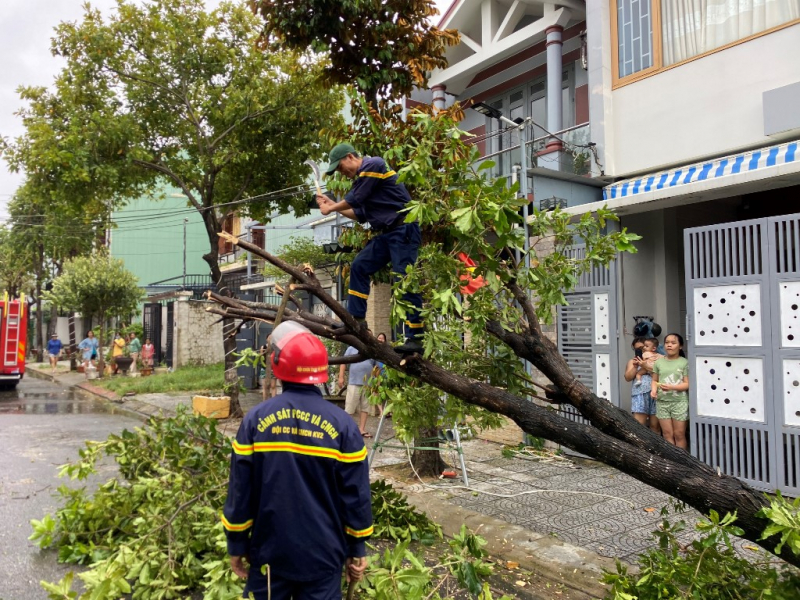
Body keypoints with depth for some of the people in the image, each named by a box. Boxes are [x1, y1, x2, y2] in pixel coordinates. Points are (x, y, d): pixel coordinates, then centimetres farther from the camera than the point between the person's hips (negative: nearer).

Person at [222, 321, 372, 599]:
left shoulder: (255, 419, -9)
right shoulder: (342, 424, -11)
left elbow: (239, 491, -3)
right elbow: (356, 494, -6)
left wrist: (236, 544, 9)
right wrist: (357, 549, 6)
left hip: (268, 552, 1)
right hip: (323, 555, -1)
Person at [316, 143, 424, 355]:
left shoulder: (373, 165, -8)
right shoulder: (362, 177, 19)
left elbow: (355, 199, -9)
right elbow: (361, 215, 21)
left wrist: (330, 209, 8)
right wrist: (333, 206, 18)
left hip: (403, 230, -10)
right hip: (386, 233, 10)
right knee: (359, 267, 8)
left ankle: (415, 338, -13)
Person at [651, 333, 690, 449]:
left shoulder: (684, 362, -3)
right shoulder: (659, 362, 7)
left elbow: (687, 384, -6)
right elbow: (655, 380, 11)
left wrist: (672, 387, -20)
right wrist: (654, 390, -10)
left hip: (679, 402, -3)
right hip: (662, 402, 3)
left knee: (679, 434, 5)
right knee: (667, 434, 7)